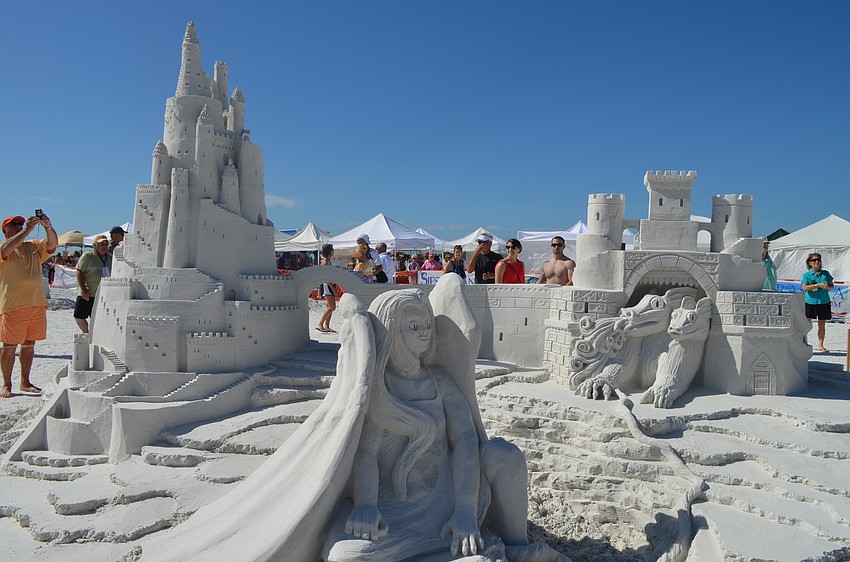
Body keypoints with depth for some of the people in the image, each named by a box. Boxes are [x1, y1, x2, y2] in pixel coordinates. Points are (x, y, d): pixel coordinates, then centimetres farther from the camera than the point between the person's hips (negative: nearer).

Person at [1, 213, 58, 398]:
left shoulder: (34, 246, 16)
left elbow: (52, 244, 2)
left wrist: (48, 226, -16)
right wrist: (28, 229, -25)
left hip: (37, 303, 5)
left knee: (29, 344, 10)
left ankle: (25, 382, 19)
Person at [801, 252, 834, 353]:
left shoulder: (825, 273, 9)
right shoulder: (806, 274, 0)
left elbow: (832, 286, 14)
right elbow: (805, 287, -13)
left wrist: (828, 287, -9)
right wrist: (818, 285, -20)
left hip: (824, 302, 3)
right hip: (810, 302, -3)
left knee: (822, 325, 7)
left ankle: (820, 345, 13)